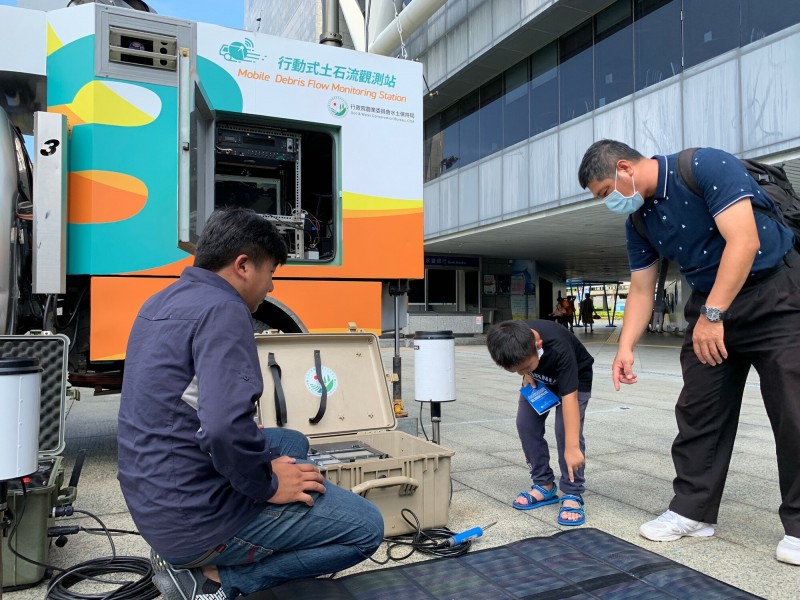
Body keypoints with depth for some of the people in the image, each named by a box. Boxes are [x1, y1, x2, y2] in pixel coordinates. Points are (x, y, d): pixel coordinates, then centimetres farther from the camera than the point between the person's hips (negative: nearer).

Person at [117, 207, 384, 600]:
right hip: (197, 516, -9)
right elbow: (224, 428, -33)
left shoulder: (161, 302, 10)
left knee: (292, 443, 26)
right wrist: (268, 486, -15)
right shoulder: (222, 309, -20)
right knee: (365, 527, -2)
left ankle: (190, 559, 14)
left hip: (151, 502, 9)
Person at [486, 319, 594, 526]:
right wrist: (527, 374, -20)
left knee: (566, 429, -19)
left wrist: (572, 447, -45)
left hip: (574, 379, -5)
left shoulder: (558, 348, -43)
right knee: (525, 424, -5)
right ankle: (544, 485, 9)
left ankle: (573, 495, -6)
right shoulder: (510, 340, -31)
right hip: (538, 380, 5)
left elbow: (569, 398, -44)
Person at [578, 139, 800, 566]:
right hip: (708, 305, 7)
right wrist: (625, 349, -4)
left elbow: (744, 241, -27)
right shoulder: (638, 220, 2)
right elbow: (640, 290, 5)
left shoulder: (707, 166, -19)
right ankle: (692, 510, 13)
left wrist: (711, 315, -27)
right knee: (697, 412, 4)